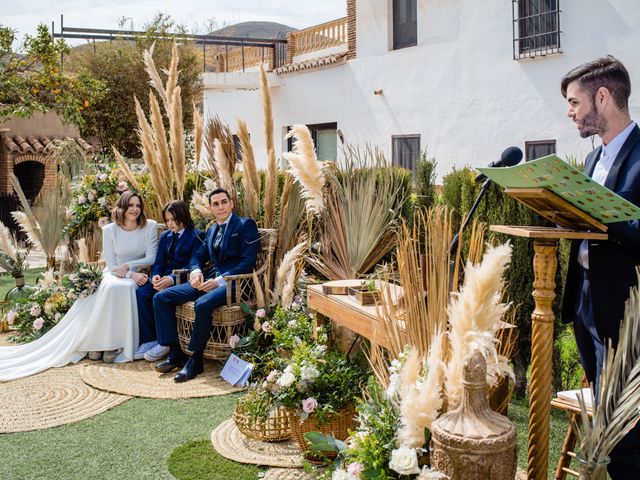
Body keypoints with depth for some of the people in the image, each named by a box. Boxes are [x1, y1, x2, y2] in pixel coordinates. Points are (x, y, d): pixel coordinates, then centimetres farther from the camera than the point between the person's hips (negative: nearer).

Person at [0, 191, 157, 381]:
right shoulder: (110, 230, -2)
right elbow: (112, 265, -5)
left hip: (138, 275, 0)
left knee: (125, 288, -36)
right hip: (114, 274, 0)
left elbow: (152, 258, -5)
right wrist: (131, 274, -22)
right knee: (111, 288, -36)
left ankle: (115, 344, -28)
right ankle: (100, 342, -28)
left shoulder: (150, 226, -3)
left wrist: (128, 266, -18)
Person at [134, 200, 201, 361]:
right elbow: (159, 262, 11)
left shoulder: (195, 237, -4)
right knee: (141, 293, -21)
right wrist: (155, 276, -12)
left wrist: (172, 279, -24)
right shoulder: (165, 237, 18)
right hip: (165, 278, 6)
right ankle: (149, 340, -17)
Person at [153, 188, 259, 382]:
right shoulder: (211, 231, 22)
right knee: (161, 298, -6)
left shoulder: (246, 225, 0)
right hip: (210, 279, 8)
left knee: (203, 304, -37)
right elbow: (197, 256, 19)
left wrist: (220, 280, -19)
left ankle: (195, 360, -19)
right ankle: (175, 353, -4)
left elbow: (248, 261, -10)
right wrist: (195, 271, -6)